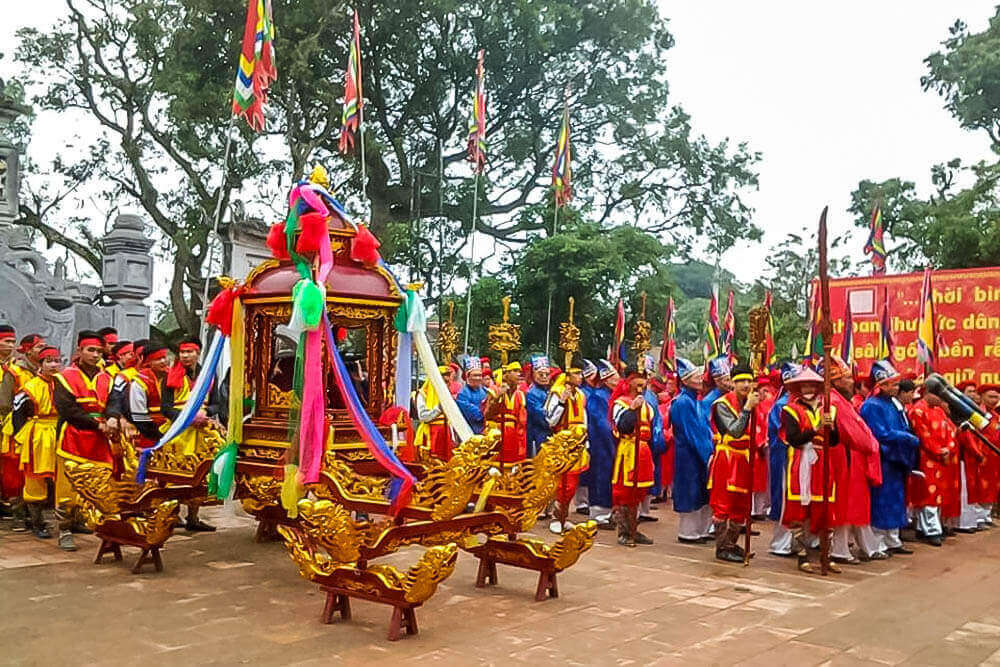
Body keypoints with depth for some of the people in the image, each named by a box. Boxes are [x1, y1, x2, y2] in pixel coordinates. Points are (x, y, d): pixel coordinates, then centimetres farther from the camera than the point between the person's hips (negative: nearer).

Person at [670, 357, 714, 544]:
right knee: (691, 494, 0)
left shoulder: (694, 401, 12)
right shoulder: (683, 403, -16)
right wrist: (706, 455, -18)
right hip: (689, 456, -9)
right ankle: (687, 533, 11)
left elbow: (705, 428, 14)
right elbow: (691, 433, -18)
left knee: (704, 493, 13)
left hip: (701, 455, 9)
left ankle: (703, 529, 23)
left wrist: (710, 451, 5)